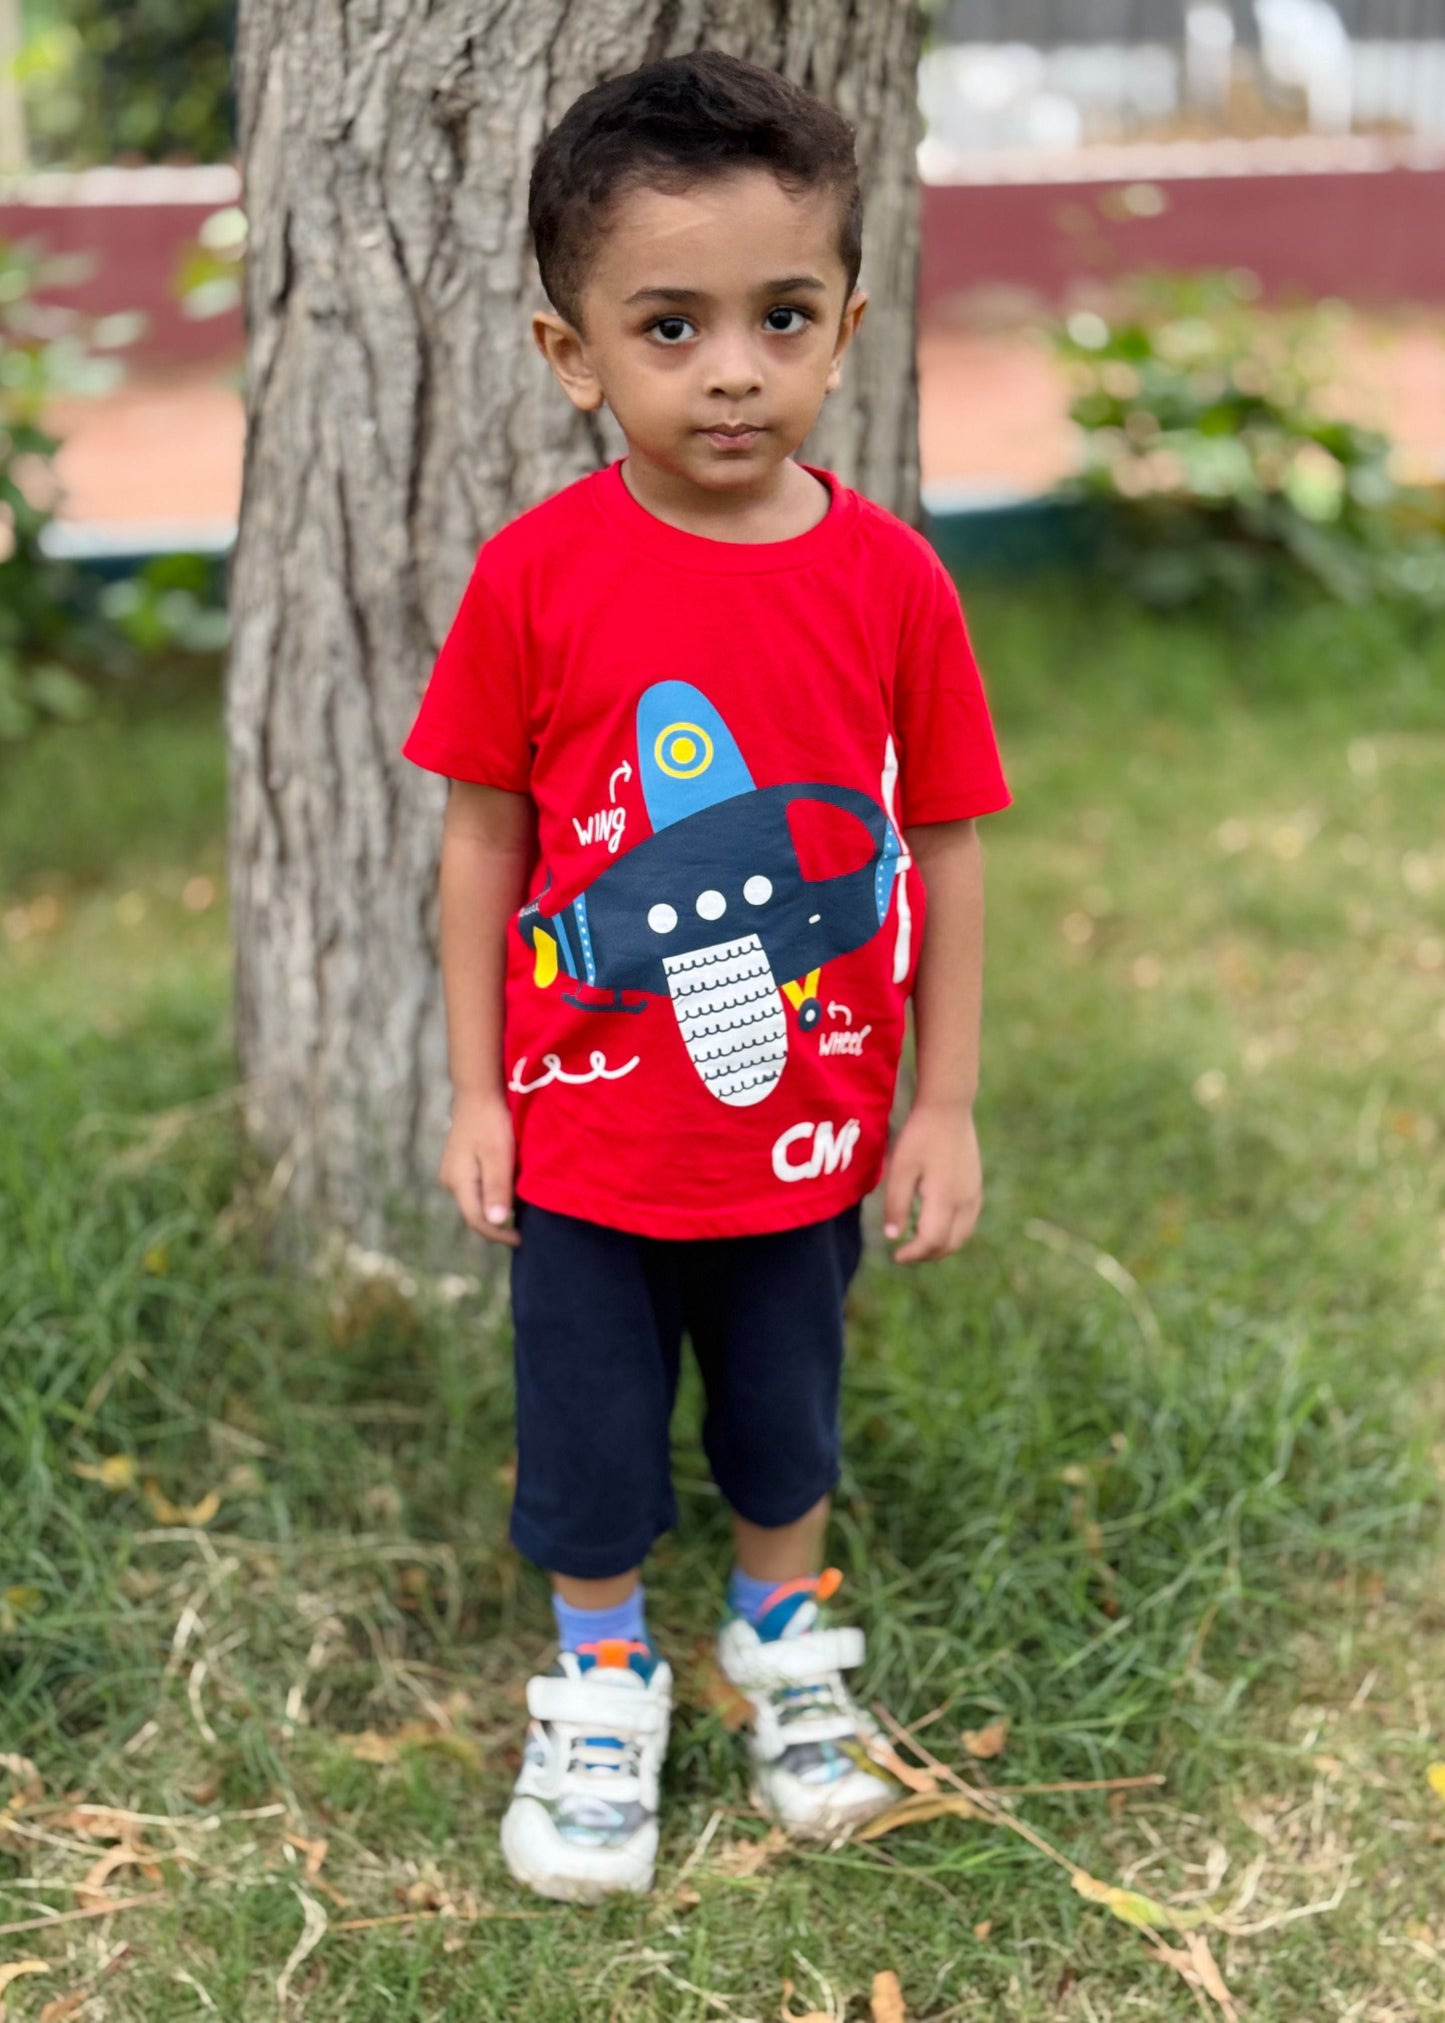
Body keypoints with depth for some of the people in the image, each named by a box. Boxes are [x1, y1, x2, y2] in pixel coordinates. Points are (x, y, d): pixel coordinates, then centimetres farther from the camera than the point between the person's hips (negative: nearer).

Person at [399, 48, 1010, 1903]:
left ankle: (784, 1639, 49)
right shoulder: (535, 577, -15)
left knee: (786, 1416, 22)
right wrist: (475, 1093, -3)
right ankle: (601, 1688, 41)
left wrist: (941, 1105, -2)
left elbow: (942, 847, -4)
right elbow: (483, 839, -5)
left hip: (805, 1124, 1)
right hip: (587, 1131, -1)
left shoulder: (889, 579, -12)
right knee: (587, 1434, 16)